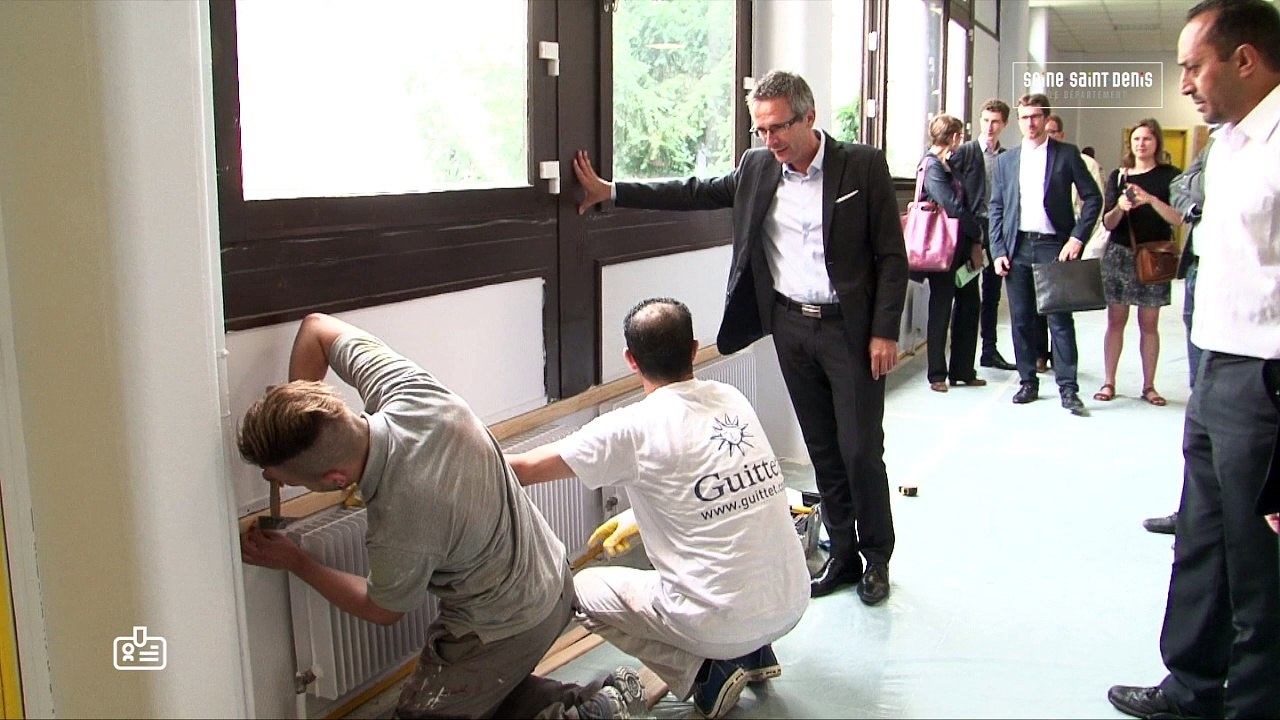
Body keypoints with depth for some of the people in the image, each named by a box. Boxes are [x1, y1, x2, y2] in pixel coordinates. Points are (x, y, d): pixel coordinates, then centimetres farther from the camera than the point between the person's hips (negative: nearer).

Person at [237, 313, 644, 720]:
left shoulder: (401, 531, -36)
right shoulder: (405, 389, -22)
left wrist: (294, 562, 0)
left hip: (504, 629, -8)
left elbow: (383, 611, -10)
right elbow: (317, 327, -3)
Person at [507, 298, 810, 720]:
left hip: (724, 625, -6)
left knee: (583, 588, 15)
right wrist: (636, 519, 29)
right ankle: (753, 652, 20)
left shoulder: (631, 429, -14)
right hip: (794, 605, 6)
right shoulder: (733, 400, 3)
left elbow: (522, 470, -7)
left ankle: (706, 671, 4)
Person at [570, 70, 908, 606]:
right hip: (790, 326, 4)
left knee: (861, 450, 0)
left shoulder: (863, 165, -7)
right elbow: (696, 193, 10)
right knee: (822, 451, 13)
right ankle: (842, 555, 27)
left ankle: (877, 558, 20)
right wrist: (609, 192, 6)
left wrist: (884, 332, -12)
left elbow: (891, 255, -7)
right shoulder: (756, 167, 5)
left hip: (851, 329, -4)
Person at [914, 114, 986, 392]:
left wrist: (975, 242, 3)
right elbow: (953, 207, -17)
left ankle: (962, 370, 19)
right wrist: (977, 234, -6)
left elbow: (964, 203, 12)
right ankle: (937, 374, 11)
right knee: (941, 308, 1)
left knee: (969, 305, 10)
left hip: (963, 246, 8)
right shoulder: (933, 166, -12)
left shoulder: (951, 163, 15)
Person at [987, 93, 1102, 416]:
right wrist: (998, 250, 1)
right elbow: (996, 208, 10)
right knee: (1021, 319, 6)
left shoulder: (1067, 154, 3)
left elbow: (1092, 198, 1)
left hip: (1053, 245, -3)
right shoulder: (1006, 160, 12)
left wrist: (1077, 238, -9)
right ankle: (1028, 382, 15)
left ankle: (1068, 388, 1)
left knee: (1060, 318, -3)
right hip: (1017, 247, 3)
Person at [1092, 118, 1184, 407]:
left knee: (1149, 323, 4)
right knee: (1116, 320, 3)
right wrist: (1120, 207, -19)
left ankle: (1149, 386, 10)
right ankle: (1108, 382, 8)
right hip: (1119, 255, 1)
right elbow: (1108, 223, 2)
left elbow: (1178, 219, -10)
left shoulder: (1169, 175, 1)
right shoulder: (1118, 176, 6)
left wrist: (1150, 200, -24)